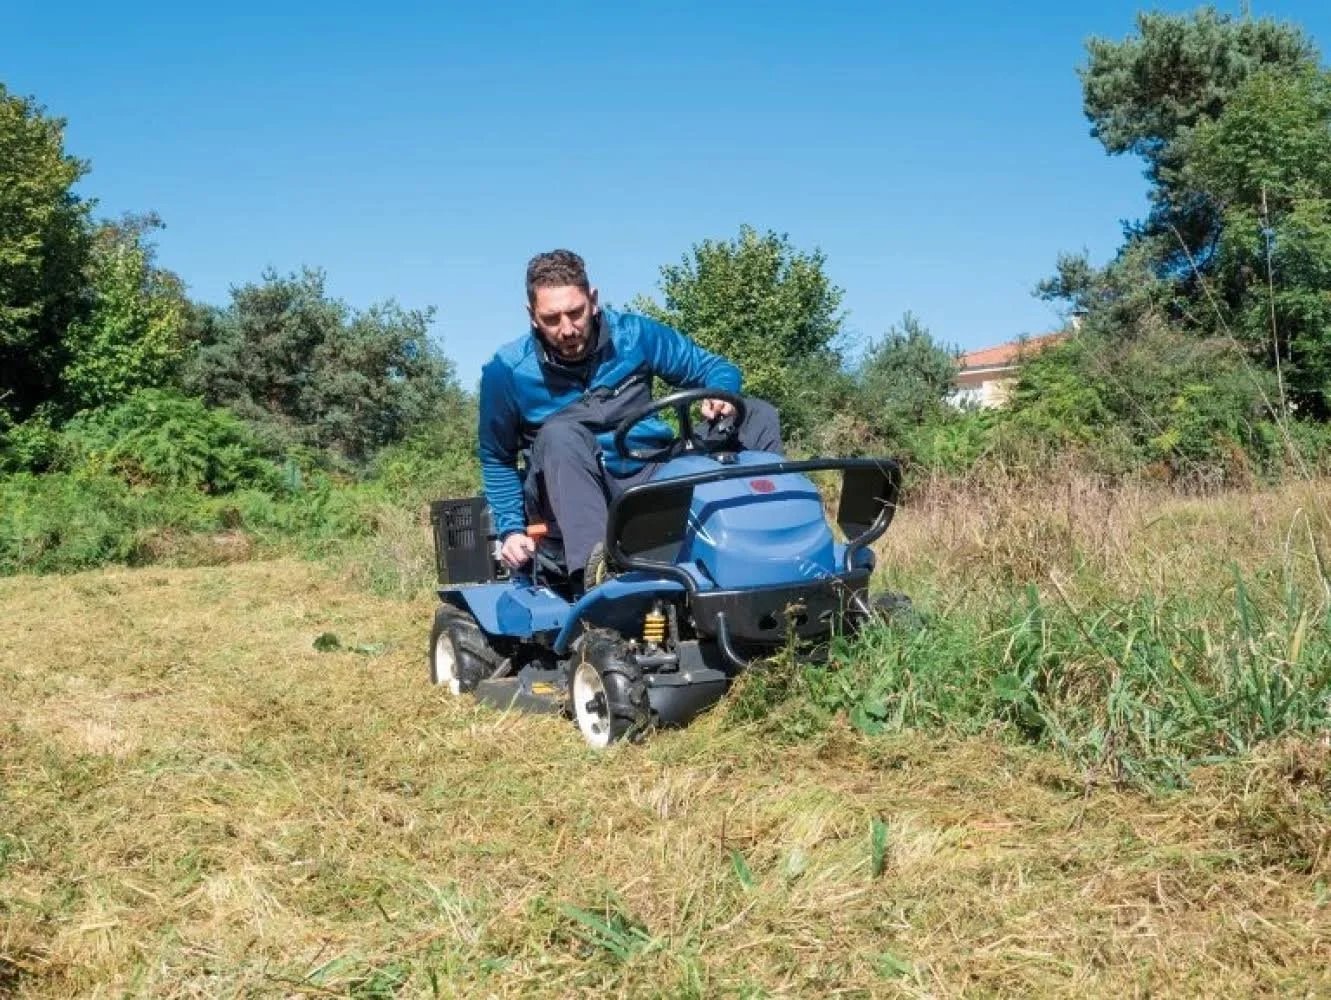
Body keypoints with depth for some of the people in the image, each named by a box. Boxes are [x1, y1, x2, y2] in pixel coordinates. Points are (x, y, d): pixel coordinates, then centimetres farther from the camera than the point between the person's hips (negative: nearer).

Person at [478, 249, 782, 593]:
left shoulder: (635, 335, -1)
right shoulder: (508, 371, -5)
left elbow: (715, 368, 9)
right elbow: (496, 458, 7)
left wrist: (720, 398, -15)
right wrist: (510, 530, -4)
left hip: (652, 481, 3)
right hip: (572, 500, -2)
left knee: (758, 415, -10)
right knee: (560, 435, -36)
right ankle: (593, 564, -55)